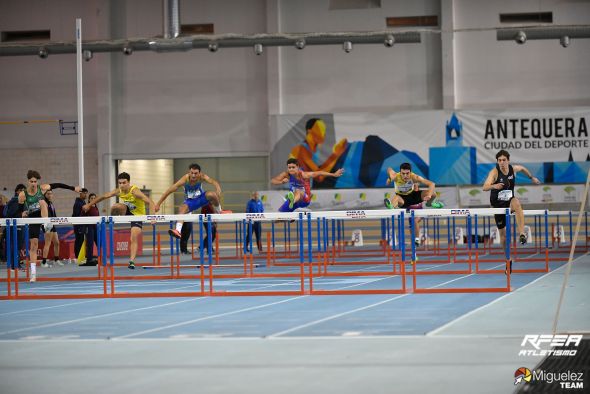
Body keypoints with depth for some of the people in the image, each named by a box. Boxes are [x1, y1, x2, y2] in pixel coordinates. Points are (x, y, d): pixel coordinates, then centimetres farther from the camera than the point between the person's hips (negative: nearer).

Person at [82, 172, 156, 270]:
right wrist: (89, 205, 4)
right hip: (128, 210, 4)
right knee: (115, 207, -27)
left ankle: (132, 261, -15)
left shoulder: (134, 191, -31)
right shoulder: (118, 191, -14)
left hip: (138, 214, -4)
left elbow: (148, 201, -43)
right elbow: (104, 196, -2)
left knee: (134, 239, -16)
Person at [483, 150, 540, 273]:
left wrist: (532, 177, 28)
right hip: (497, 205, -1)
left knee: (516, 202, -38)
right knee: (503, 233, 5)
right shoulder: (494, 172, -18)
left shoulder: (513, 169, -5)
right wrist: (494, 186, -53)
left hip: (509, 202, 1)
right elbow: (485, 187, -34)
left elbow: (523, 168, 21)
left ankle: (522, 233, -43)